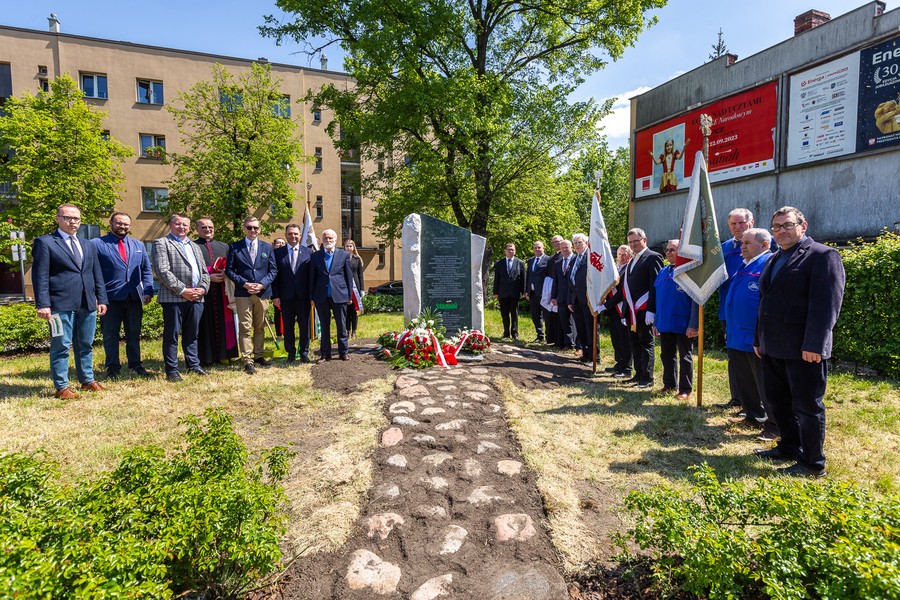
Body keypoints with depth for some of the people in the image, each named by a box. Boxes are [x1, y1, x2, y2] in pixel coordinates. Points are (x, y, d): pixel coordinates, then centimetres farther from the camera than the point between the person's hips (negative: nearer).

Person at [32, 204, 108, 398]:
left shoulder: (88, 246, 19)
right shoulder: (45, 242, 2)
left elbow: (97, 275, 17)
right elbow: (40, 276, -5)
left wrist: (101, 299, 8)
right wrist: (42, 304, -13)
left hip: (88, 304, 5)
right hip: (61, 304, -5)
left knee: (85, 345, 12)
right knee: (61, 346, 0)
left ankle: (87, 380, 21)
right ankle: (62, 387, 8)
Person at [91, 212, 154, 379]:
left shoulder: (138, 245, 15)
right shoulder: (97, 244, 1)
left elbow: (146, 269, 15)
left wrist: (148, 291, 3)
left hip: (135, 297, 4)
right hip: (111, 298, -3)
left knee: (134, 334, 12)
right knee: (110, 335, 5)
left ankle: (136, 365, 22)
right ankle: (112, 368, 16)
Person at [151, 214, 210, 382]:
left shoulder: (194, 246, 22)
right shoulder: (161, 243, 1)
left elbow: (204, 271, 19)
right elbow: (162, 271, -10)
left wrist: (203, 288, 0)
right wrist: (182, 290, -14)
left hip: (196, 297, 6)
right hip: (173, 297, -6)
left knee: (191, 334, 13)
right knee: (172, 334, 0)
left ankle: (193, 365, 21)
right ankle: (172, 371, 6)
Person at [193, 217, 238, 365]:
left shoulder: (223, 246, 18)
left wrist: (225, 273, -5)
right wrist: (209, 277, -14)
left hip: (221, 291, 4)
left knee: (222, 322, 4)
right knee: (205, 324, -2)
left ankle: (221, 354, 12)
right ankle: (205, 357, 4)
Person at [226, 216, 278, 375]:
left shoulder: (267, 247, 9)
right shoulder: (235, 247, 3)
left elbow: (273, 270, 7)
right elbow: (229, 270, 1)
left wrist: (262, 284, -9)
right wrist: (244, 284, -12)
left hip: (263, 293, 3)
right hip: (243, 293, -2)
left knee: (260, 327, 12)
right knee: (245, 328, -4)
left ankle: (258, 355, 23)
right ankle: (247, 360, -1)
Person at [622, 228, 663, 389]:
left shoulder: (653, 257, -8)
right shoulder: (631, 261, 18)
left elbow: (656, 285, -15)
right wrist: (626, 310, 14)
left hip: (644, 311, -8)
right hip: (631, 311, 8)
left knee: (646, 344, 0)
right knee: (635, 344, 13)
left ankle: (647, 378, 7)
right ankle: (639, 374, 23)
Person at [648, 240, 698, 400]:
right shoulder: (662, 272, 11)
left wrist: (693, 325, -18)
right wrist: (655, 321, 13)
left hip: (682, 324, -6)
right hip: (664, 323, 7)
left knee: (685, 357, 6)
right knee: (666, 355, 15)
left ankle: (685, 389, 16)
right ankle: (669, 385, 28)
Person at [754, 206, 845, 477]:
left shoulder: (822, 255, -8)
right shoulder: (774, 260, 17)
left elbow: (826, 304, -17)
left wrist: (813, 345, -22)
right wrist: (759, 340, 17)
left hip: (804, 351, -8)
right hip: (773, 349, 8)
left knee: (807, 406, 3)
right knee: (778, 401, 17)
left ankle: (813, 463, 17)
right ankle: (789, 447, 34)